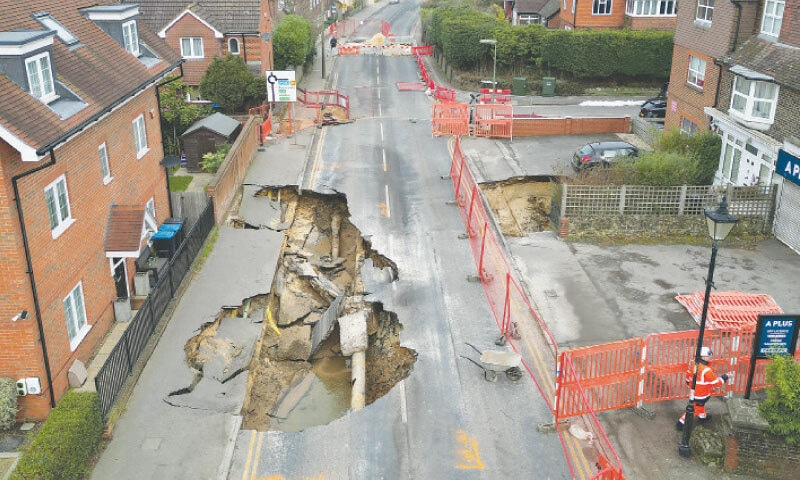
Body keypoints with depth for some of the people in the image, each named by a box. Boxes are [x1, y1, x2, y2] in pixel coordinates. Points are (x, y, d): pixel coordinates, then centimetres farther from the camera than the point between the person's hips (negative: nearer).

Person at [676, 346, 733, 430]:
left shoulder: (693, 364, -9)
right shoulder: (706, 370, -33)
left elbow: (688, 374, 7)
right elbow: (716, 382, -21)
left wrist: (689, 383, 24)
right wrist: (726, 376, -10)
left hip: (694, 390, 9)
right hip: (701, 394, -9)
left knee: (701, 403, 32)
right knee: (694, 408, 5)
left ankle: (702, 416, 55)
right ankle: (682, 423, 10)